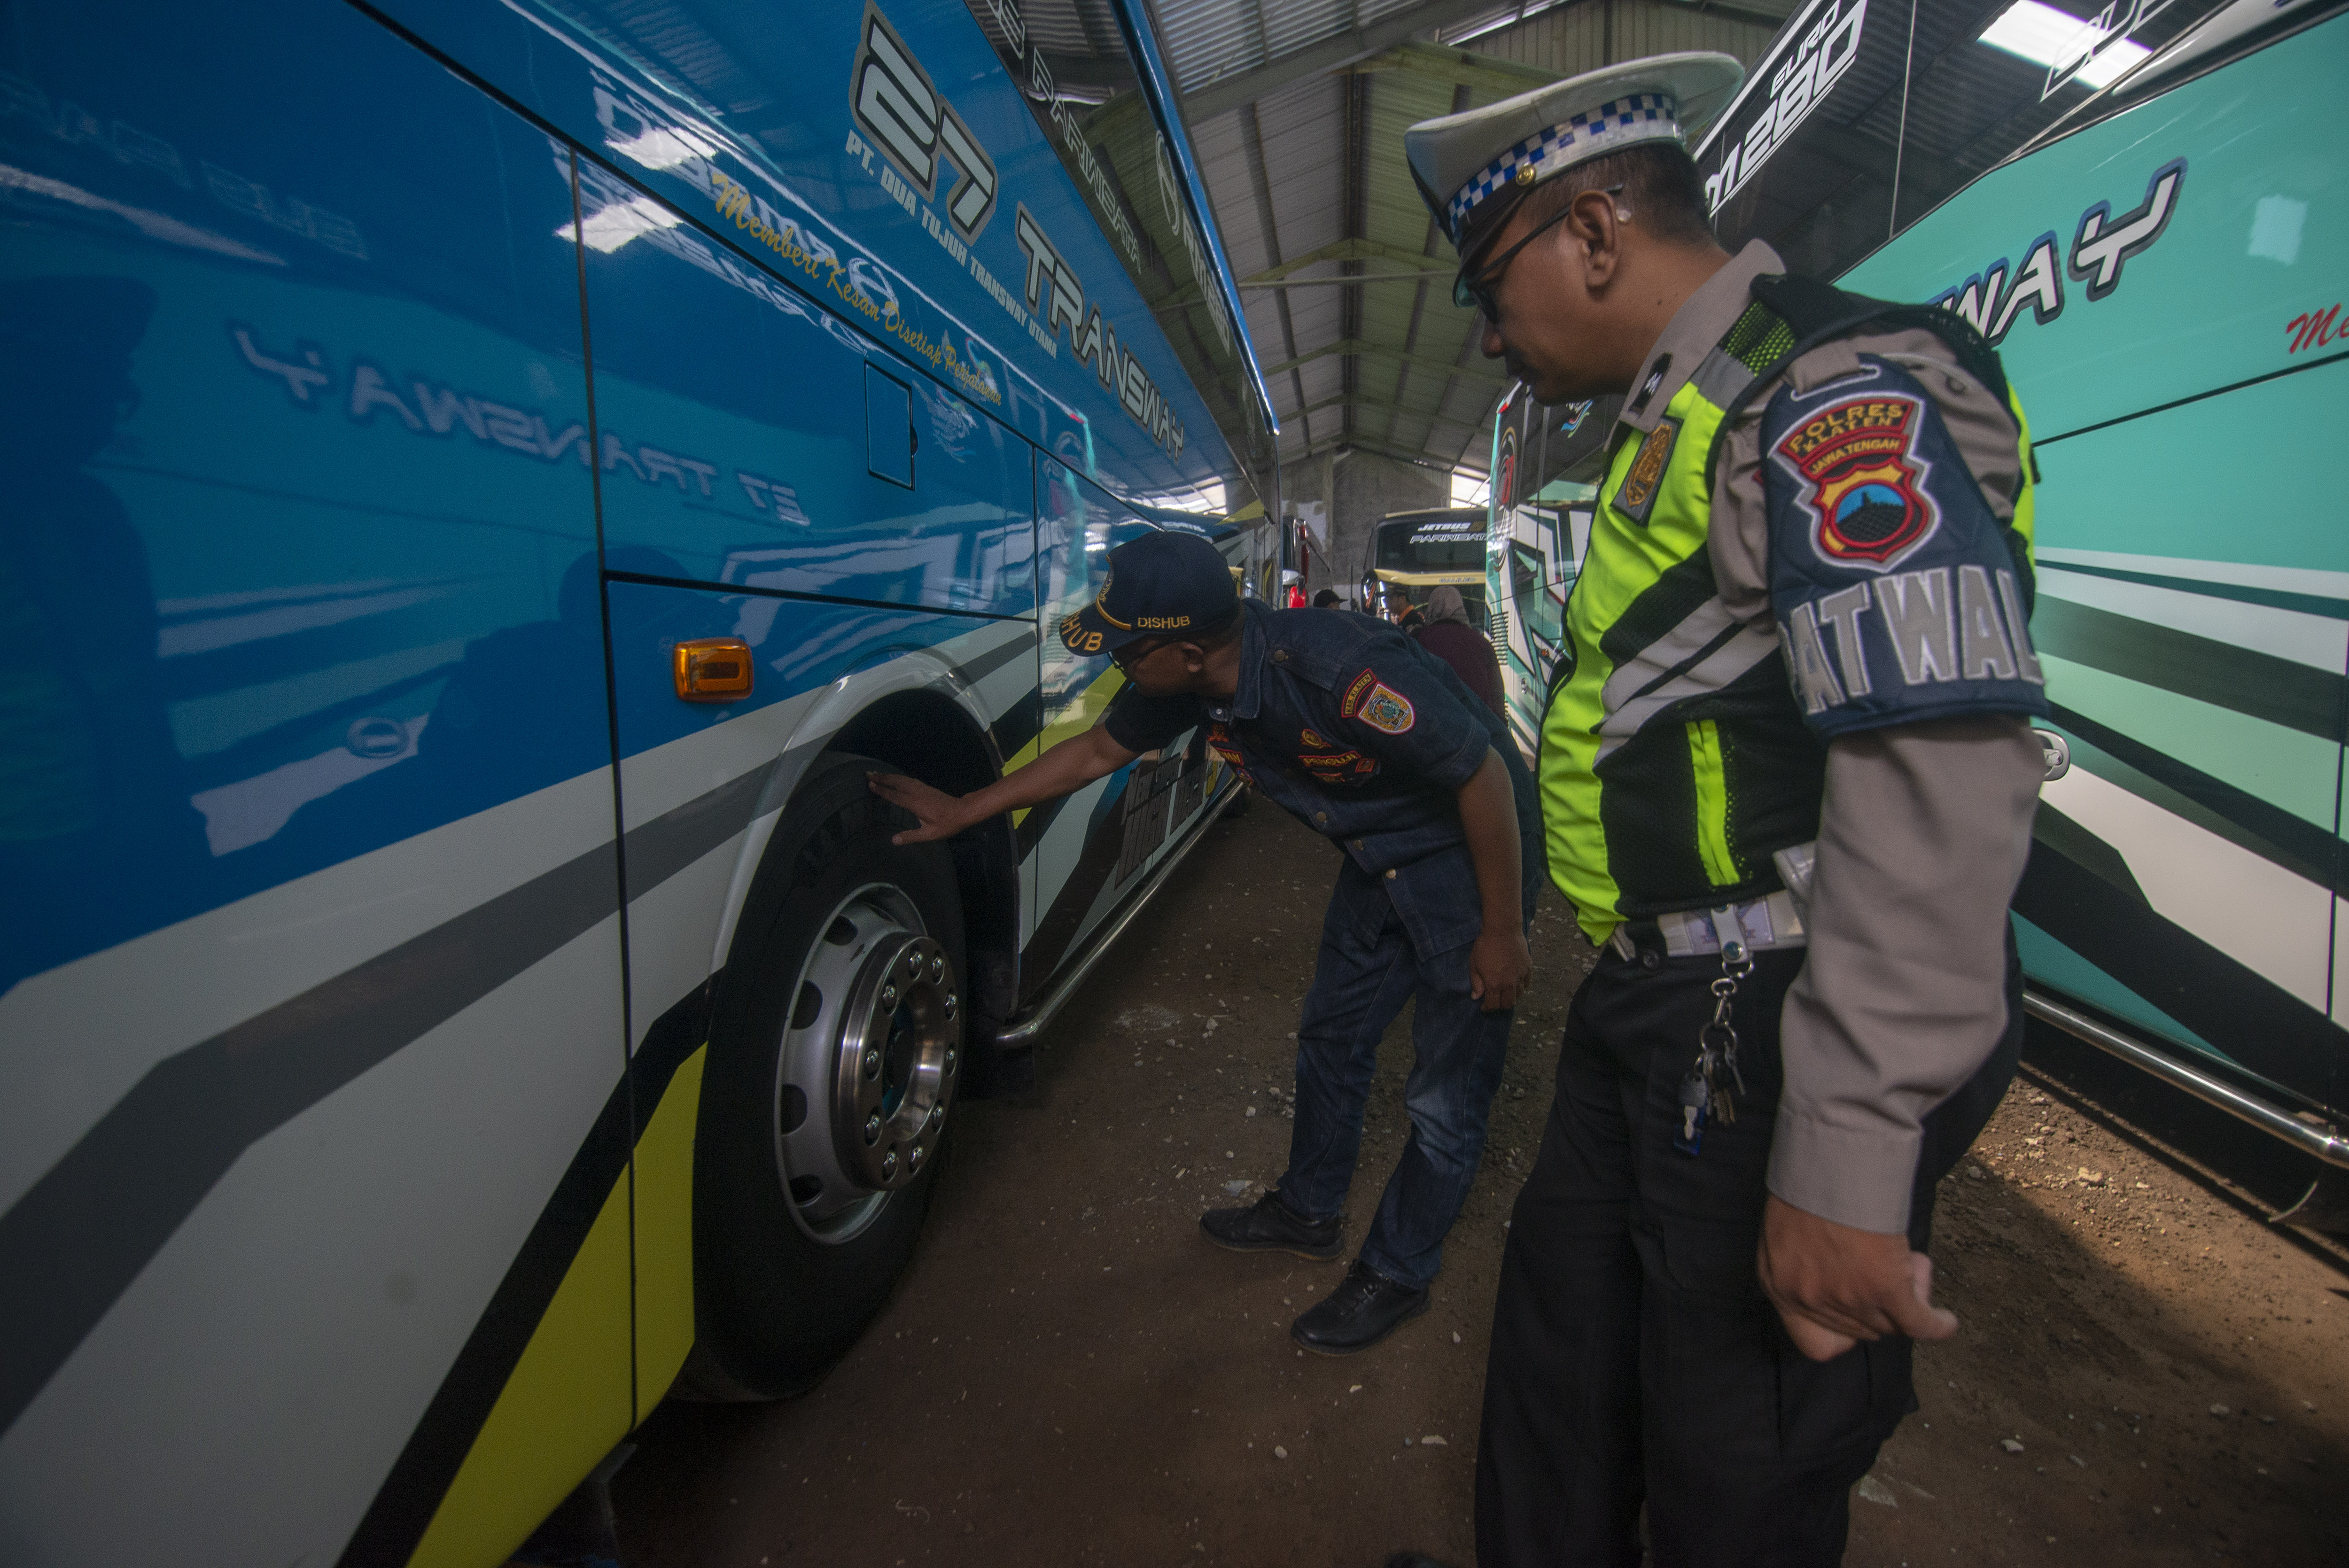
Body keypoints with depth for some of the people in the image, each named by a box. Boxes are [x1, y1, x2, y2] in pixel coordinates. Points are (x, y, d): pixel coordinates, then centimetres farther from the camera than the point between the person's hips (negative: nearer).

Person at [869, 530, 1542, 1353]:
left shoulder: (1344, 675, -37)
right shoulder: (1191, 681, -12)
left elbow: (1486, 775, -28)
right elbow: (1097, 750, 4)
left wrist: (1502, 933, -19)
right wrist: (960, 811, 7)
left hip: (1467, 856, -8)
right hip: (1377, 858, 8)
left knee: (1444, 1096, 3)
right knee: (1332, 1036, 20)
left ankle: (1395, 1275, 24)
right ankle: (1308, 1213, 42)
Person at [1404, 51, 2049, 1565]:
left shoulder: (1834, 392, -15)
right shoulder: (1683, 419, 18)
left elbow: (1943, 778, -26)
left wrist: (1848, 1163, -27)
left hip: (1778, 1032, -10)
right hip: (1657, 1007, 10)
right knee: (1557, 1348, 21)